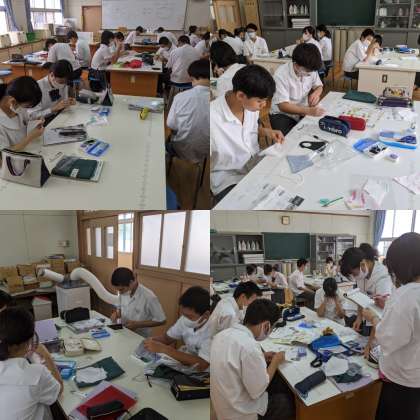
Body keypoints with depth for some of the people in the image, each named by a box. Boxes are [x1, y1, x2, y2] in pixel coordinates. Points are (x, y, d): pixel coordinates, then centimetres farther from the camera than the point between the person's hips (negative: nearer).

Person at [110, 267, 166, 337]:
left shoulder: (149, 297, -21)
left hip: (140, 338, -7)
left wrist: (137, 324, -17)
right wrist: (117, 313, -4)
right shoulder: (124, 292, -1)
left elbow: (161, 320, -13)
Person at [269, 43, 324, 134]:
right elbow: (283, 105, -26)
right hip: (282, 114, -5)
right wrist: (308, 111, -38)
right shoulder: (281, 74, -23)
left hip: (303, 110, 5)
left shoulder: (310, 69, -7)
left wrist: (316, 93, -12)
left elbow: (319, 86, 13)